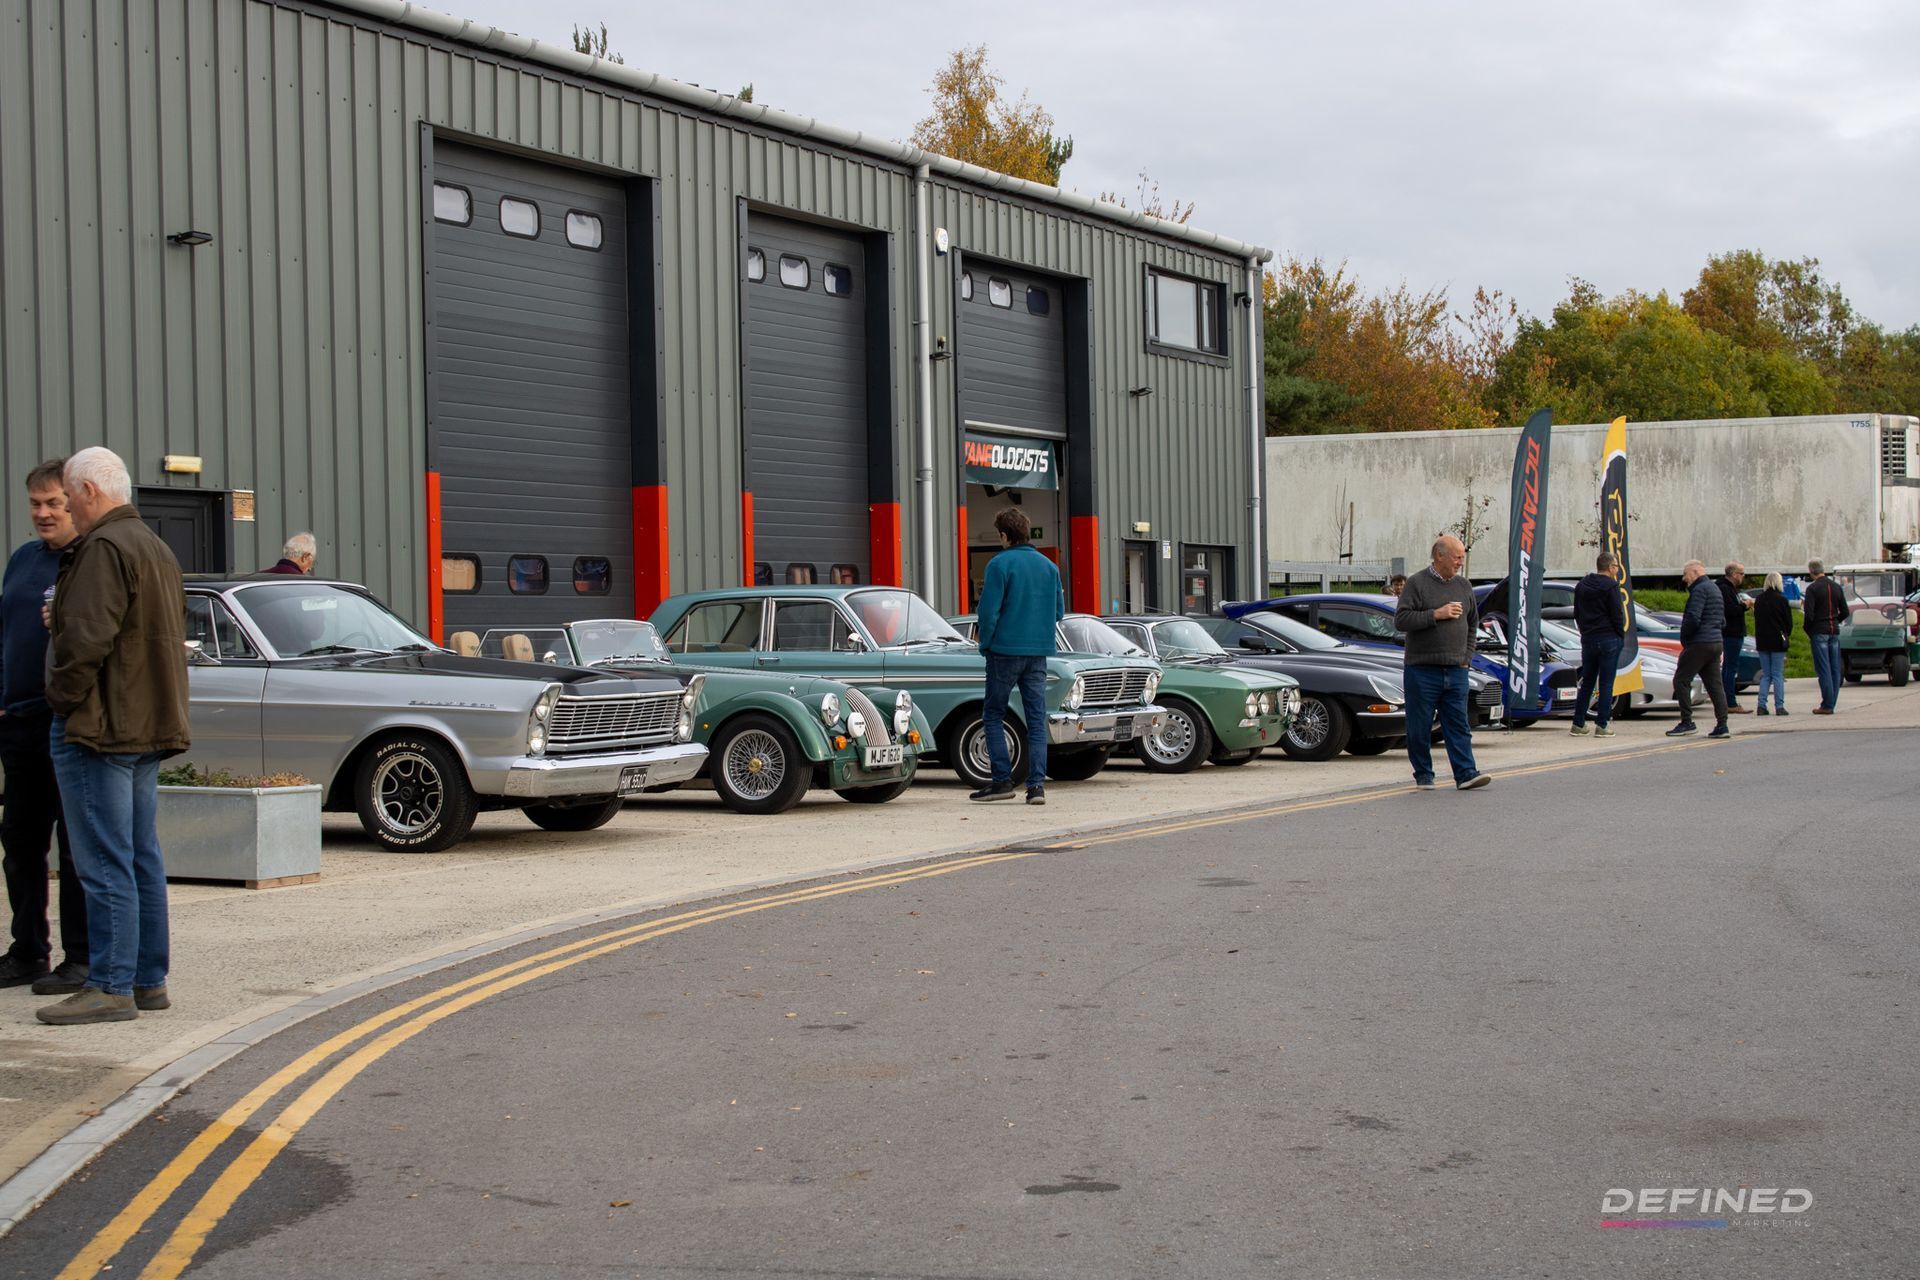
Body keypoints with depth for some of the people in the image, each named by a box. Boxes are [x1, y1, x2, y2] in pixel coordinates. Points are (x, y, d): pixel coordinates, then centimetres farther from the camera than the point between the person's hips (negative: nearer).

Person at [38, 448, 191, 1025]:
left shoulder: (104, 549, -14)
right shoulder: (155, 547, 18)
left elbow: (85, 638, -22)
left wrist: (62, 698, -10)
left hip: (99, 727, -10)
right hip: (148, 726, 10)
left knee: (105, 864, -7)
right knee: (142, 858, 12)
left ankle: (111, 987, -6)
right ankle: (149, 979, 17)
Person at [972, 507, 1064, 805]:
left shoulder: (1000, 564, -8)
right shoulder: (1049, 566, 9)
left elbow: (989, 611, -12)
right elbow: (1059, 611, 12)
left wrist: (985, 644, 1)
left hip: (1005, 649, -5)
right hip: (1039, 652, 5)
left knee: (993, 715, 7)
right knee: (1037, 719, 5)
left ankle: (1002, 780, 2)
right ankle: (1037, 784, -1)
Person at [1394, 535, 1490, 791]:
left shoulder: (1464, 585, 13)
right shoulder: (1417, 583, -4)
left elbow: (1473, 623, 23)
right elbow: (1400, 620, -13)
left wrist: (1466, 656, 13)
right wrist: (1436, 614, -16)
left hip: (1456, 671, 4)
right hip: (1422, 670, -4)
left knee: (1459, 724, -1)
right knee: (1420, 726, 2)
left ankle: (1466, 774, -4)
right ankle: (1423, 775, 12)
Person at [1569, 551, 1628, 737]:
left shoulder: (1581, 585, 11)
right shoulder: (1611, 586, -11)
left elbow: (1577, 614, 16)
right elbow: (1617, 615, -12)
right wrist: (1621, 637, -1)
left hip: (1588, 639, 6)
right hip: (1608, 639, -6)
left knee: (1587, 683, 12)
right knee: (1606, 684, -2)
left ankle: (1578, 725, 10)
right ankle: (1602, 726, -4)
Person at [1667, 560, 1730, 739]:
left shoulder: (1700, 590, -11)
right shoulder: (1715, 589, 20)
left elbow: (1693, 618, -21)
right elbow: (1722, 621, 25)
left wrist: (1684, 637, -8)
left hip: (1699, 643, -10)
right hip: (1716, 642, 10)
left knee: (1681, 680, -4)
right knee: (1714, 684, 8)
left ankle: (1687, 722, -7)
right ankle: (1722, 725, 4)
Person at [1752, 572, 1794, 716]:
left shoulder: (1759, 600, 4)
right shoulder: (1781, 599, -9)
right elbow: (1789, 621, -3)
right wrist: (1786, 634, 15)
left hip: (1762, 641, 4)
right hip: (1777, 640, -4)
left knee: (1765, 675, 10)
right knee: (1778, 675, -1)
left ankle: (1761, 705, 0)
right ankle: (1779, 707, -3)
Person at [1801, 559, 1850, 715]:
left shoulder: (1813, 588, -10)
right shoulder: (1836, 587, 8)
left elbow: (1809, 614, -16)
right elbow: (1845, 612, 10)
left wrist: (1808, 632, -1)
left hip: (1819, 632, -6)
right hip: (1835, 632, 6)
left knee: (1823, 669, -5)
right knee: (1835, 669, 8)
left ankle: (1827, 705, -6)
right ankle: (1832, 703, 10)